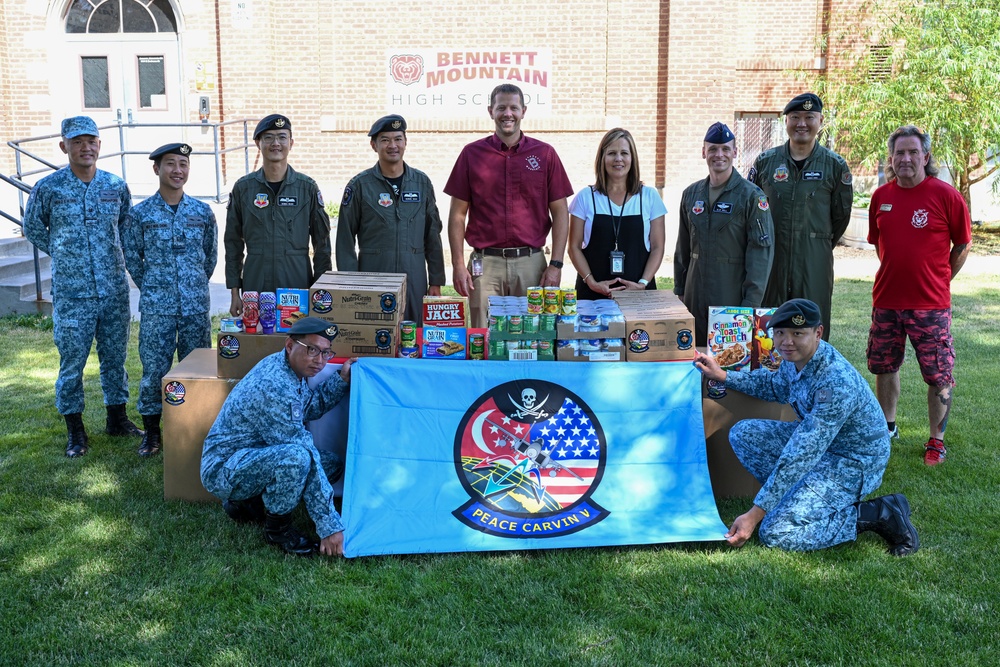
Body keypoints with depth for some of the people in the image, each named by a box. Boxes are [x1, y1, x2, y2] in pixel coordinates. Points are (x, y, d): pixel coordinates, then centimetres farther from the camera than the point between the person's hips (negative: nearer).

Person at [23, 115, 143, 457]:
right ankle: (75, 431, 16)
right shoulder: (49, 187, -5)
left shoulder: (116, 186, 3)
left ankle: (117, 418, 28)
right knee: (72, 362, 3)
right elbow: (33, 229, 9)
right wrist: (64, 255, 8)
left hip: (115, 290, 3)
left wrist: (110, 256, 12)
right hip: (71, 293, -3)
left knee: (115, 357, 12)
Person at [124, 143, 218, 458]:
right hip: (156, 307, -1)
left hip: (196, 305, 1)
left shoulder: (202, 212, 4)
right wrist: (151, 288, 8)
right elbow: (132, 256, 8)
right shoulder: (141, 213, 0)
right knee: (154, 368, 1)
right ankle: (151, 430, 14)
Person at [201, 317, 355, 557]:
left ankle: (246, 502, 12)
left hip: (252, 455, 10)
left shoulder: (281, 364, 0)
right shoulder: (276, 387, -29)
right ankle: (278, 528, -9)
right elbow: (301, 451, -30)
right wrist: (330, 526, -28)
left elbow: (312, 407, 19)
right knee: (296, 457, -36)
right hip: (222, 467, -10)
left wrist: (342, 380, 4)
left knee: (333, 463, 5)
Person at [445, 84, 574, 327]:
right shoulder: (472, 154, 6)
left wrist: (556, 264, -2)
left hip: (531, 262, 0)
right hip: (485, 263, 0)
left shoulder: (544, 154, 6)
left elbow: (560, 213, 6)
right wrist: (458, 264, -2)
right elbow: (457, 214, 6)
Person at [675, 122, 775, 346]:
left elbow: (761, 252, -10)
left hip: (733, 299, -5)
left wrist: (751, 302, -14)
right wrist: (679, 290, 13)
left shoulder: (752, 196, -6)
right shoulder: (691, 194, 11)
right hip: (694, 299, 5)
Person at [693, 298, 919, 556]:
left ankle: (876, 514, -8)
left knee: (776, 533, -19)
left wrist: (755, 514, -32)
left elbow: (800, 456, -34)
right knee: (743, 433, 5)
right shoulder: (797, 357, -7)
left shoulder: (836, 382, -33)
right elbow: (777, 386, 20)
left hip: (851, 462, -9)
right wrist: (723, 376, 12)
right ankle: (796, 496, 7)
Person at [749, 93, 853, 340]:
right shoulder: (765, 161, 6)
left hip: (814, 263, -1)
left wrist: (820, 247, 11)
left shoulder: (835, 166, 3)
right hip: (770, 259, 2)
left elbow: (841, 216, 9)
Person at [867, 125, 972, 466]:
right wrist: (895, 275, 12)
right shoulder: (881, 196, 4)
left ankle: (936, 441, 16)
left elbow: (962, 244, 0)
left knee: (939, 376, 1)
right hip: (886, 301, 4)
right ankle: (888, 426, 35)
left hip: (930, 304, -4)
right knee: (884, 367, 16)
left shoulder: (946, 195, -8)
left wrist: (939, 280, 3)